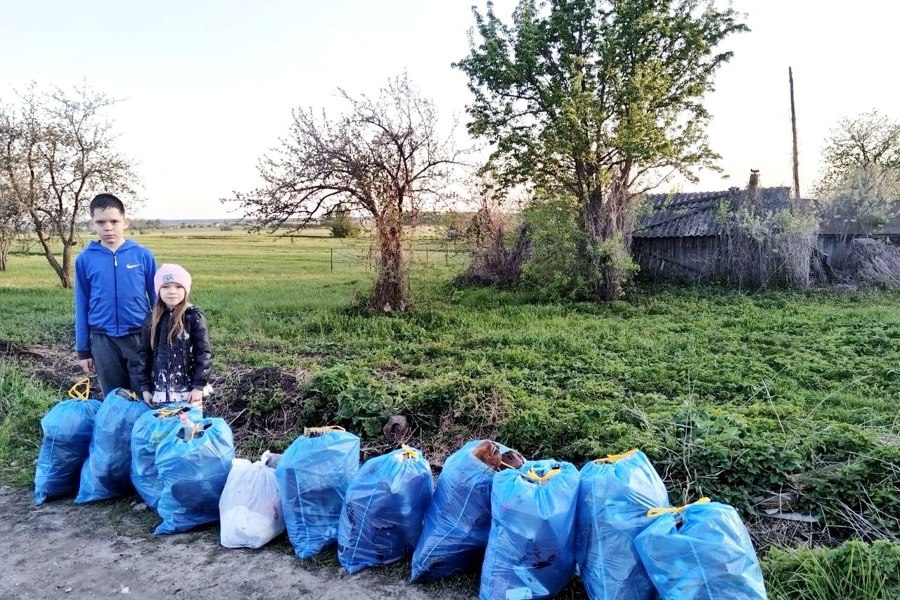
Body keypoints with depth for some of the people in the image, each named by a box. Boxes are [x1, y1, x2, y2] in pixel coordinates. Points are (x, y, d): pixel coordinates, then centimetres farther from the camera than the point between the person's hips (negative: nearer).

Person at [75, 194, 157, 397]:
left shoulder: (143, 255, -3)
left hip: (139, 336, -1)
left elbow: (156, 298, 4)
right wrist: (83, 350, 7)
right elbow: (82, 306, 6)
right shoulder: (85, 259, 0)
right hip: (103, 340, 1)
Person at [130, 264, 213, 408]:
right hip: (159, 391, 3)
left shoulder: (194, 317, -6)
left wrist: (199, 386, -11)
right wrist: (144, 387, 4)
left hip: (188, 389, -3)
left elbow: (204, 353, -8)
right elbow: (143, 353, 8)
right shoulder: (152, 319, 5)